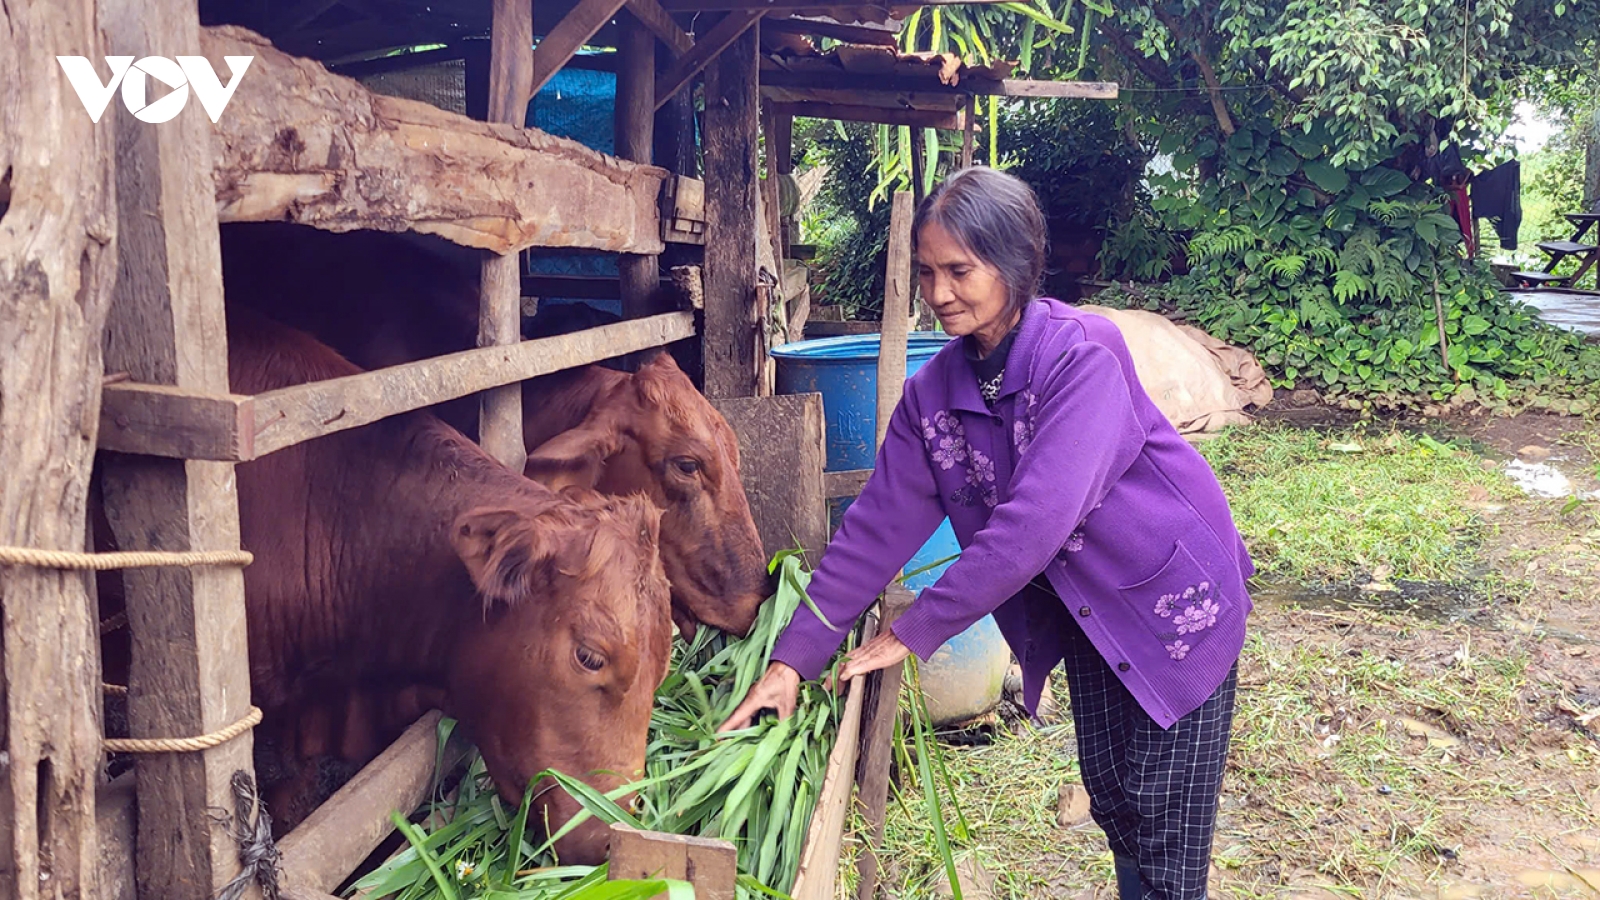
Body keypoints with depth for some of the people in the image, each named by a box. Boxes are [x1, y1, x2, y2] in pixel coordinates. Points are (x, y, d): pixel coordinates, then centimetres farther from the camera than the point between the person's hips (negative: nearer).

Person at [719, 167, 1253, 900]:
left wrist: (914, 632, -27)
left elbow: (1033, 523, -33)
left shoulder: (1082, 356, -27)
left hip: (1175, 599, -5)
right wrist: (793, 658, -14)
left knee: (1164, 815, 0)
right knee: (1109, 796, 14)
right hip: (1086, 613, 6)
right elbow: (877, 527, -8)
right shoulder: (933, 391, -8)